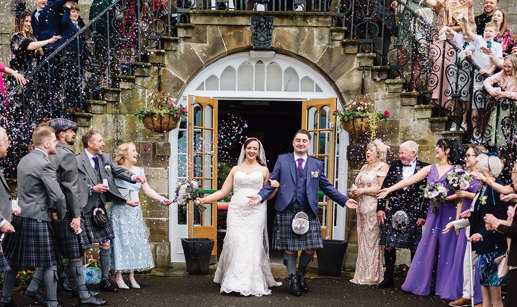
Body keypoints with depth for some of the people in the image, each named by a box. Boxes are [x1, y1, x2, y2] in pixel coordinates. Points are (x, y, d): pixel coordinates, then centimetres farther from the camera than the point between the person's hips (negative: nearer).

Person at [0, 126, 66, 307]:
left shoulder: (24, 160, 13)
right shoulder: (44, 164, -15)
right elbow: (57, 195, -17)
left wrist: (52, 207, 18)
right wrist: (61, 215, 0)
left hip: (19, 216, 9)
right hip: (37, 218, -8)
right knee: (49, 263, 1)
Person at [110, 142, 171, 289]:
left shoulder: (139, 170, 12)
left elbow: (147, 190, 9)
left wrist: (161, 199, -5)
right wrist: (126, 201, -23)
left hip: (135, 212, 6)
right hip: (119, 211, -5)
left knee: (136, 241, 4)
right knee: (120, 241, -4)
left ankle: (132, 276, 11)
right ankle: (118, 276, 5)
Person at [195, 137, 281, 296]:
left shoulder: (263, 170, 13)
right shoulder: (235, 170, 16)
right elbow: (223, 192, 13)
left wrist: (275, 187, -5)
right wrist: (203, 200, 4)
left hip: (256, 212, -1)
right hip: (236, 211, 1)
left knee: (253, 245, -7)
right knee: (235, 244, -8)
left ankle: (252, 283, -2)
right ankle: (234, 282, -2)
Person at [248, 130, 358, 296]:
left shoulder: (316, 164, 14)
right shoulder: (282, 160, 9)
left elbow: (327, 187, 15)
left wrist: (345, 200, 8)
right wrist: (260, 196, -10)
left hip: (308, 211, 2)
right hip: (287, 210, -2)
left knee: (311, 247, -2)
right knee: (289, 247, 1)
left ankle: (301, 273, 25)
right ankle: (293, 279, 18)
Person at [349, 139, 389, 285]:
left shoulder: (382, 167, -4)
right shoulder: (364, 167, 21)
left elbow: (382, 188, -13)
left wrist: (362, 190, -13)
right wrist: (354, 191, 6)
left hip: (373, 208, -8)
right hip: (361, 208, 8)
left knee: (371, 240, -5)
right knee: (362, 239, 7)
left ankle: (372, 276, 1)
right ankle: (362, 275, 11)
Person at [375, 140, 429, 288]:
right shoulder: (394, 166, 8)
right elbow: (385, 187, 9)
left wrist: (423, 215, -6)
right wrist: (380, 208, 3)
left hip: (413, 214, -3)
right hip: (392, 212, 3)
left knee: (414, 248, 3)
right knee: (389, 245, 4)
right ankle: (388, 278, 15)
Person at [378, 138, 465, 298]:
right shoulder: (430, 169, 10)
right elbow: (409, 180, 6)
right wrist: (390, 189, 2)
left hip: (449, 213, -4)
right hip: (433, 213, 4)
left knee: (445, 248, 1)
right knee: (429, 247, 5)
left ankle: (443, 286, 10)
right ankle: (424, 283, 13)